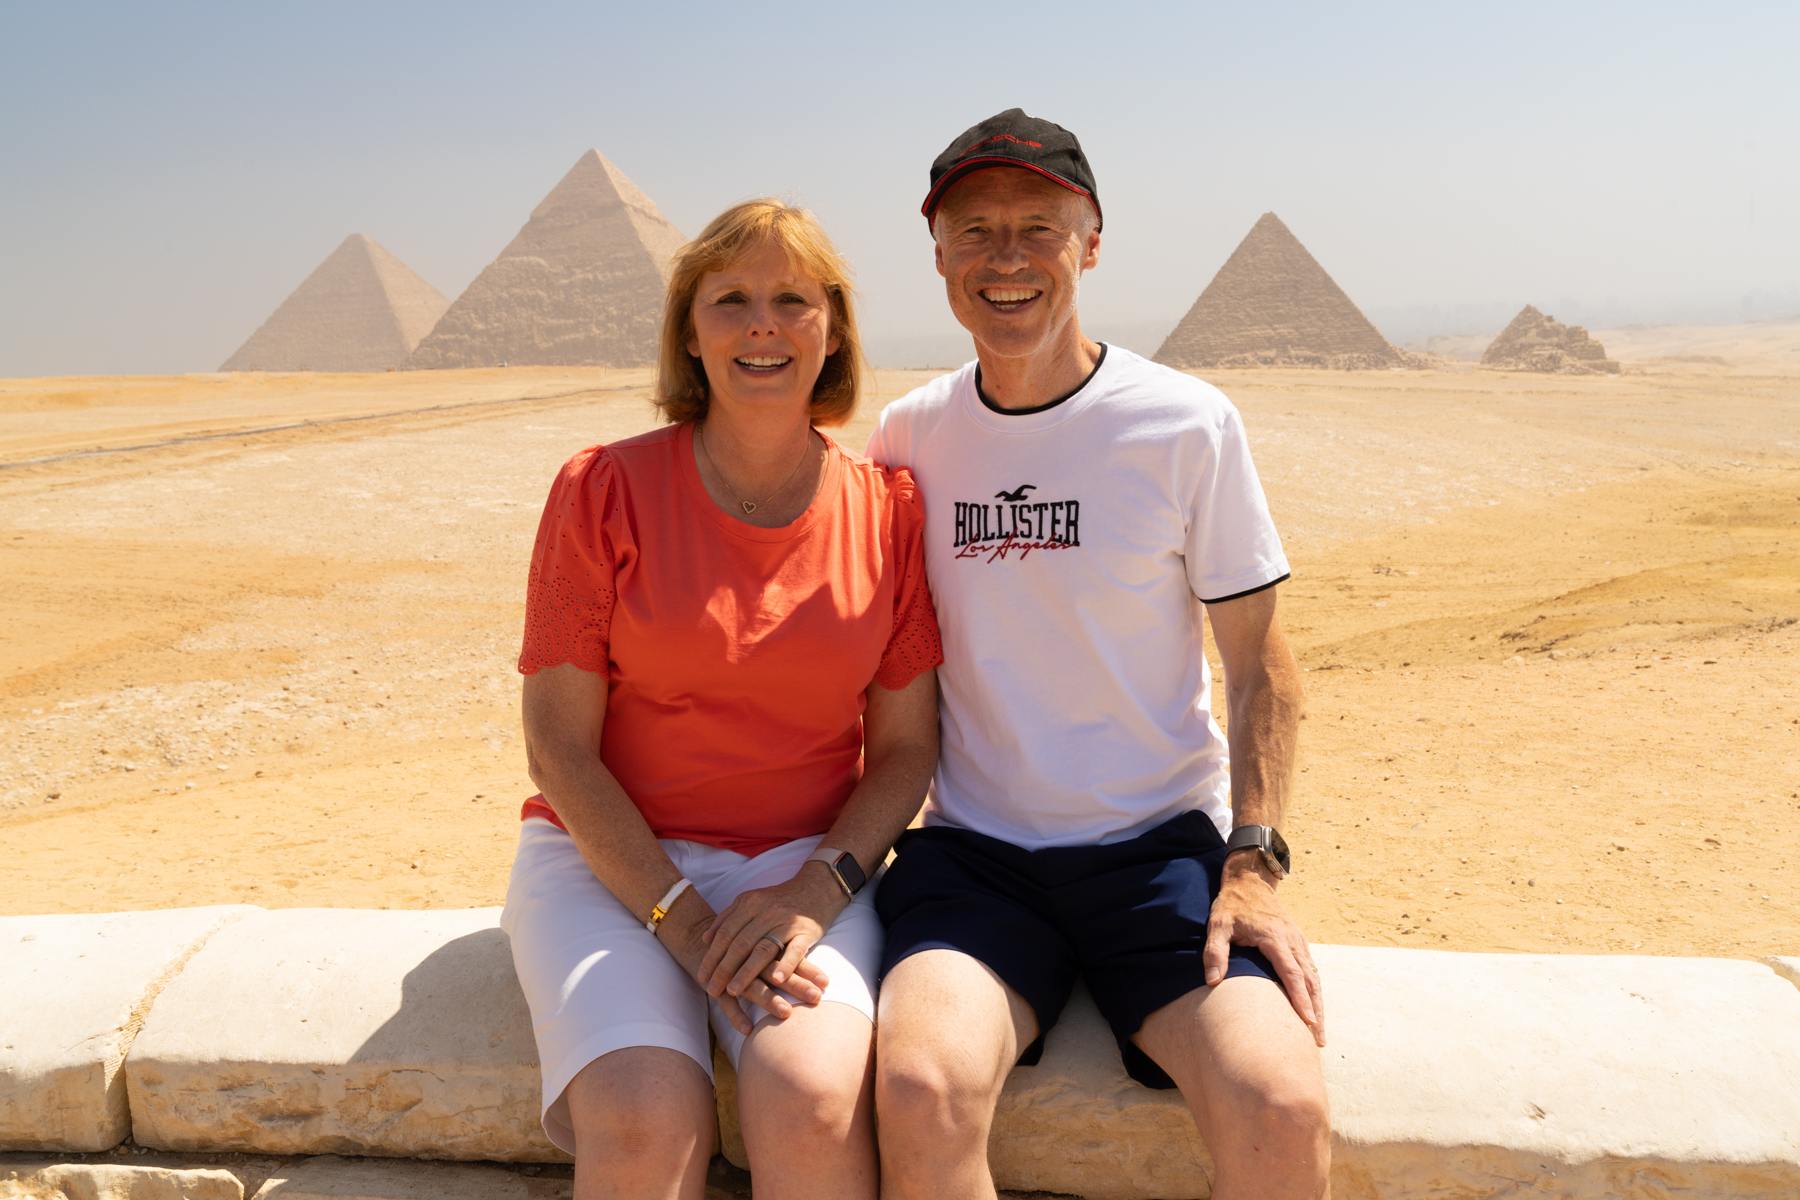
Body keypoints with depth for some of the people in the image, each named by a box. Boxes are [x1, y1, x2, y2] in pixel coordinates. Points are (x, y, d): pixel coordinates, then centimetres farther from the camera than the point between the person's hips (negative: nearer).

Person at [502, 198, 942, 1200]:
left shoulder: (889, 509, 1)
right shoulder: (605, 490, -5)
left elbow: (905, 747, 4)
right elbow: (559, 747, -5)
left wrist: (817, 890, -12)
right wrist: (683, 920, -14)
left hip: (809, 862, 1)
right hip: (611, 856, -1)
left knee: (812, 1102, -26)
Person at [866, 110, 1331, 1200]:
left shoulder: (1188, 425, -2)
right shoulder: (910, 435, 5)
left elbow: (1260, 662, 3)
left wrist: (1253, 860, -8)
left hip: (1163, 844, -1)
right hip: (972, 852, 1)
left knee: (1281, 1105, -24)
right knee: (923, 1086, -28)